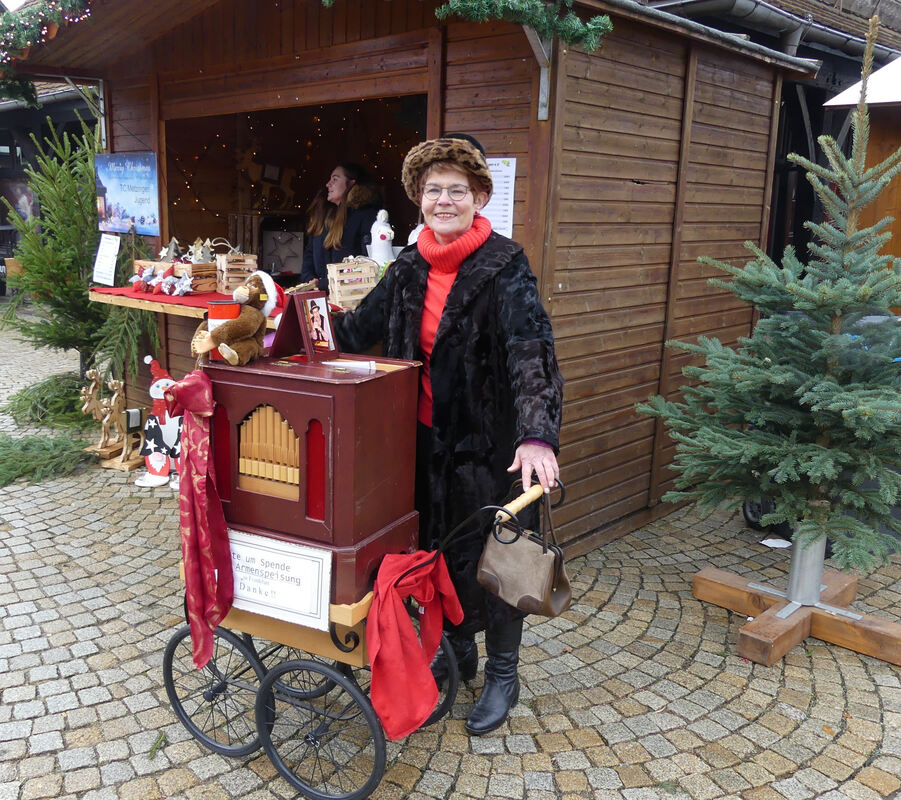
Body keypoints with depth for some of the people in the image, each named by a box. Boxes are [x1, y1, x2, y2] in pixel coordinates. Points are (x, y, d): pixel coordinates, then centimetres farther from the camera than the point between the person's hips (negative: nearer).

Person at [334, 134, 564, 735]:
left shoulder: (504, 266, -15)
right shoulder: (411, 266, 4)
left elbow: (533, 349, -27)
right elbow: (361, 328, 11)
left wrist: (538, 436, -41)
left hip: (485, 442, -6)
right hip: (424, 437, 6)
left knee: (486, 557, 7)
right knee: (435, 546, 18)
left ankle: (503, 674, 30)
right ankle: (457, 650, 42)